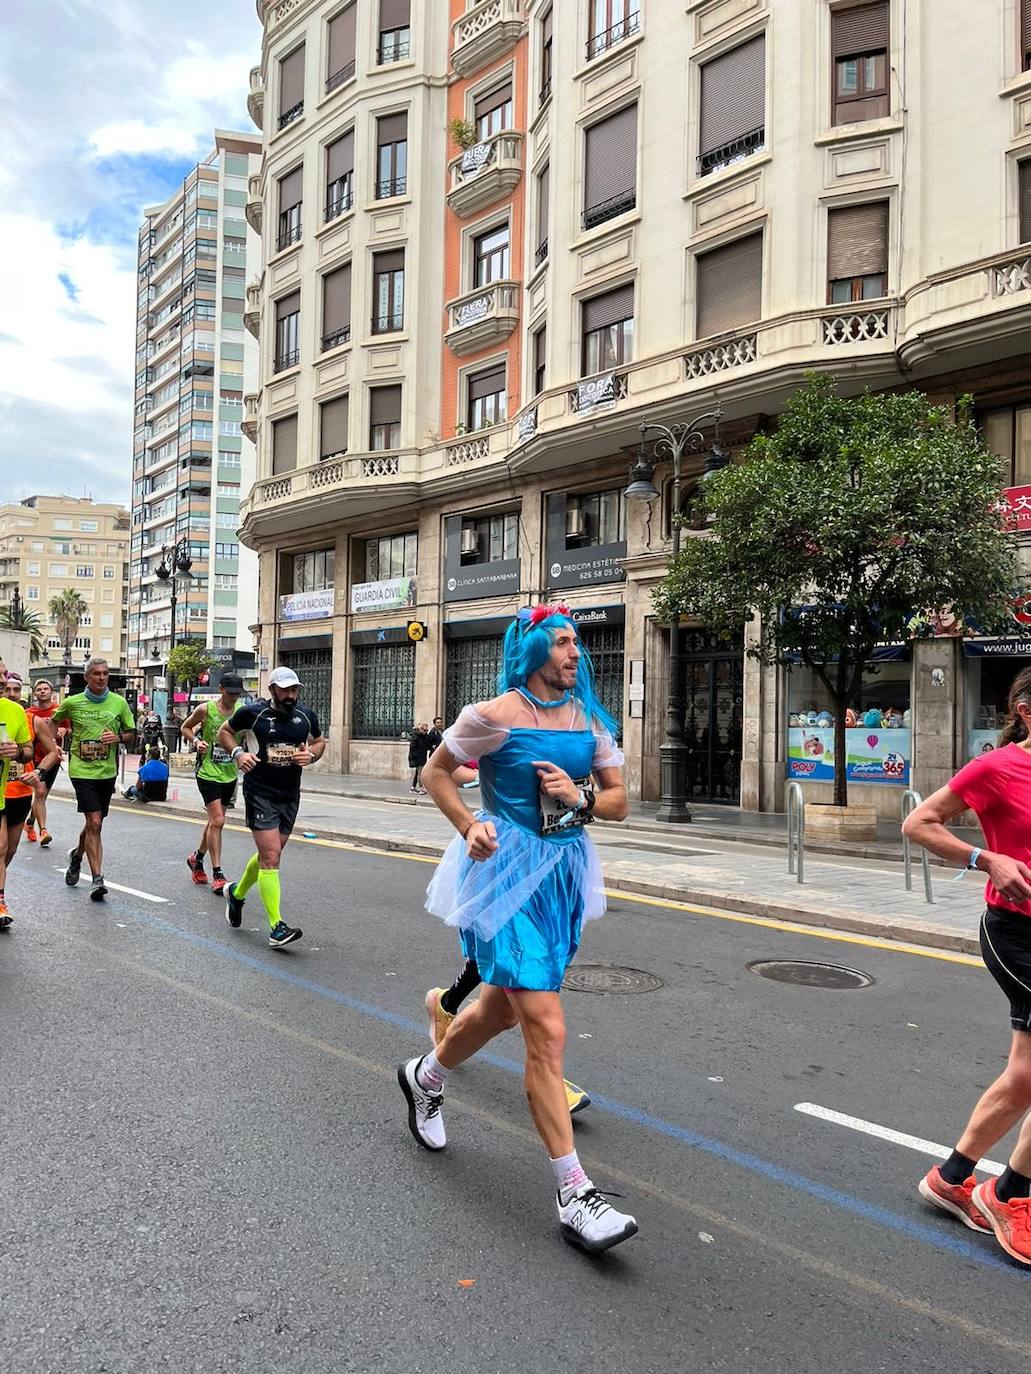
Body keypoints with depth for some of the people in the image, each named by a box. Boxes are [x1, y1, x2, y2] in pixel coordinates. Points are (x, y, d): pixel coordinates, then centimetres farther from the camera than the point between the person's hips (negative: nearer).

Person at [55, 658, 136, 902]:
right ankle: (97, 878, -9)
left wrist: (118, 738, -11)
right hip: (82, 770, -3)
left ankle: (77, 855, 45)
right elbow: (53, 722, 17)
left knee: (94, 824, 15)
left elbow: (131, 734, 9)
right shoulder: (72, 702, -1)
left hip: (107, 772, 3)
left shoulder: (119, 702, 2)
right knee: (94, 822, -13)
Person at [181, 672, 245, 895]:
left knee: (215, 821, 17)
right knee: (217, 820, -13)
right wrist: (195, 741, -11)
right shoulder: (206, 709, -9)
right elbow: (185, 727, 7)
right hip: (208, 773, -4)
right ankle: (217, 875, -7)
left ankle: (197, 859, 40)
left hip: (230, 775, 4)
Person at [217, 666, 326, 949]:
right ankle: (277, 928, -13)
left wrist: (311, 755, -5)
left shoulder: (306, 715, 2)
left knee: (269, 855, 18)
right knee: (271, 857, -14)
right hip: (260, 794, -5)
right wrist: (238, 753, -12)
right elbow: (224, 732, 7)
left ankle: (237, 893, 46)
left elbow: (319, 741, 18)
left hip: (290, 796, 6)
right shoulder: (253, 712, -9)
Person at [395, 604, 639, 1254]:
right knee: (548, 1031, -11)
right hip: (509, 871, -7)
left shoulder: (589, 719, 5)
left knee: (503, 1006, 23)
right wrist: (469, 826, -13)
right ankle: (574, 1192, -1)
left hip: (564, 872, 7)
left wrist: (580, 796, -11)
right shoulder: (495, 715, -11)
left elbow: (619, 802, 9)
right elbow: (436, 771, 1)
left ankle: (426, 1076, 51)